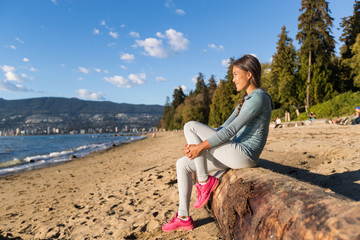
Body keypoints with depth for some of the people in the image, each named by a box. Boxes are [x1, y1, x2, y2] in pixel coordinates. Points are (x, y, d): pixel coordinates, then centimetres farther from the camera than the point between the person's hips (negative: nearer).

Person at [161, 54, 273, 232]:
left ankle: (204, 180, -4)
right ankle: (183, 218, 10)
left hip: (243, 155, -9)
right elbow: (224, 127, 17)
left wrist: (201, 146, -20)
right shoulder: (246, 100, 17)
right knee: (182, 164, 3)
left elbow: (231, 130, -22)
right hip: (235, 154, 9)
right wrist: (197, 144, 10)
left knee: (190, 127, -15)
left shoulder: (259, 97, -14)